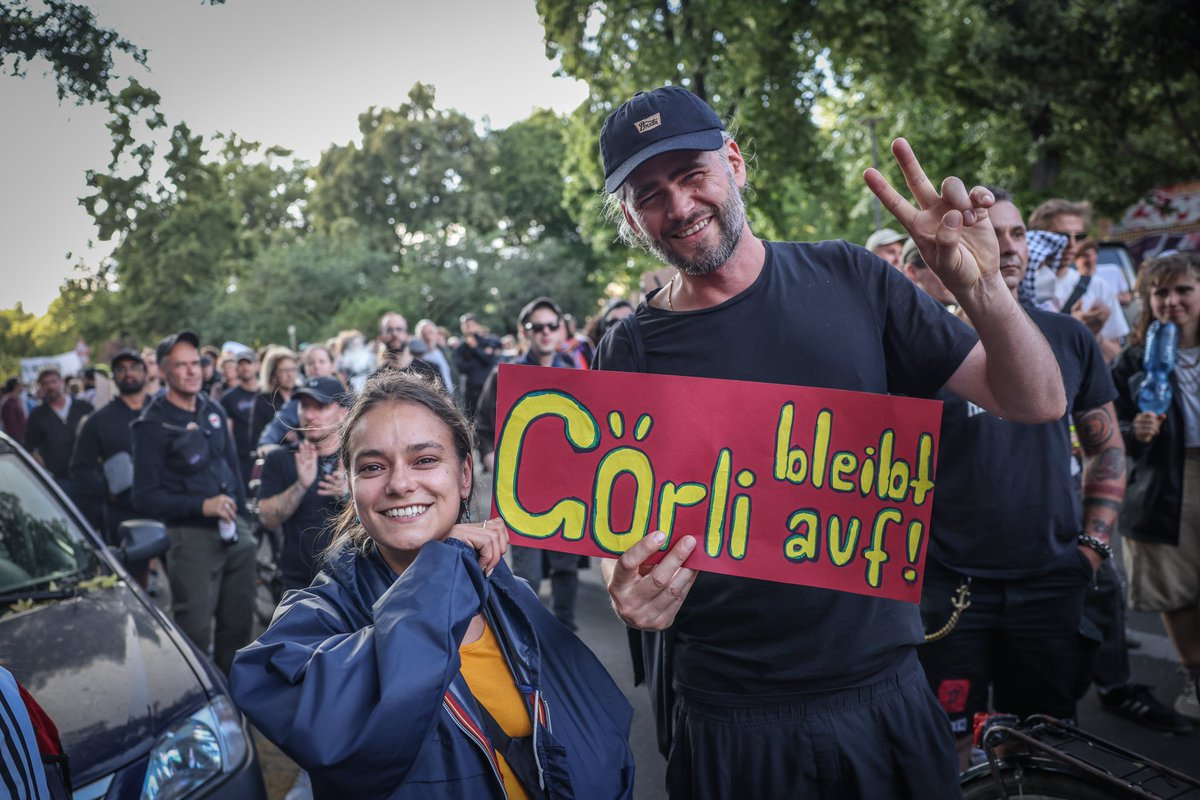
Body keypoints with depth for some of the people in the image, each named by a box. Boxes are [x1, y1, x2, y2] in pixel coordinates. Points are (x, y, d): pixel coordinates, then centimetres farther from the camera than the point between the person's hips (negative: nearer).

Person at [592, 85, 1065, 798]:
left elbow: (1038, 404, -4)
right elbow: (618, 523, -3)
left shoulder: (846, 278, -3)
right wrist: (629, 588, -26)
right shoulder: (631, 354, -6)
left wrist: (982, 288, -22)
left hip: (885, 686, 2)